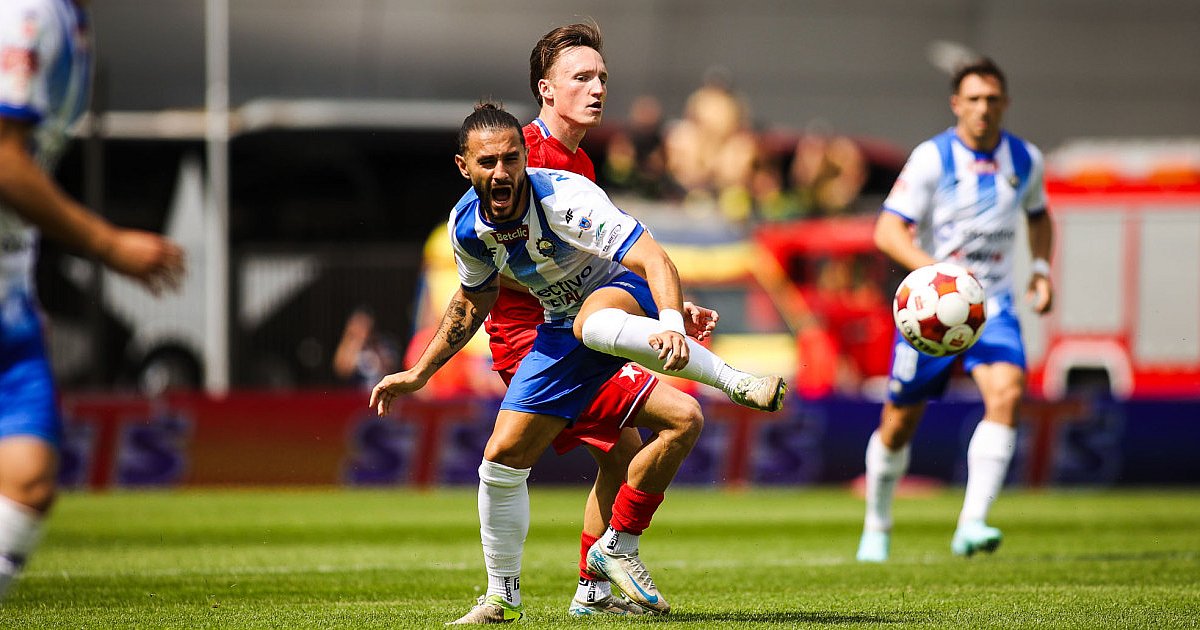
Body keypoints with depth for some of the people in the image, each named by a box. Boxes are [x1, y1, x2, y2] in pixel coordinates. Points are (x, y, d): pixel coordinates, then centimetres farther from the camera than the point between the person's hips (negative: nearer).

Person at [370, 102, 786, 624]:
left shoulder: (567, 198, -29)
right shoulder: (467, 224, -9)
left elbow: (652, 258, -38)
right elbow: (472, 301, 13)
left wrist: (672, 323, -57)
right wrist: (418, 374, 14)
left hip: (625, 295, -6)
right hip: (561, 333, 6)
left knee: (593, 322, -43)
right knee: (502, 456, -1)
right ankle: (502, 598, 18)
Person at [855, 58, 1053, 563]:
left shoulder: (1026, 160, 3)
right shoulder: (932, 158, -11)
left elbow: (1038, 215, 25)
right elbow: (887, 232, -16)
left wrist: (1041, 267, 7)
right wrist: (938, 271, -32)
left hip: (993, 307, 2)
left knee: (1006, 392, -24)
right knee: (900, 421, 6)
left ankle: (971, 525, -27)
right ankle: (877, 527, 31)